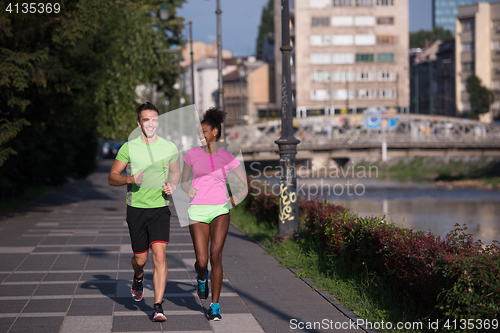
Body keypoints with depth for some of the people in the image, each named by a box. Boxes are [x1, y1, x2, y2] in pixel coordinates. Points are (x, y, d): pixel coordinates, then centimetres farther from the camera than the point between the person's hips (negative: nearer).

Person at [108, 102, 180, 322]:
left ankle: (158, 307, -13)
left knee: (159, 255, -15)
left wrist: (172, 186, -2)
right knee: (140, 258, 9)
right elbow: (112, 178, 2)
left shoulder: (169, 147, 2)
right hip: (136, 209, 0)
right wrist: (130, 179, -18)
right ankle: (138, 278, 47)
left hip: (160, 208, 0)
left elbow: (176, 171, 20)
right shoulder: (129, 147, -2)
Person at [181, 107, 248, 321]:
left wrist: (239, 197, -9)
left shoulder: (228, 158, 4)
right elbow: (183, 182, 15)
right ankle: (202, 278, 33)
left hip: (220, 210, -1)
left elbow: (246, 184, 10)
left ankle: (215, 306, -6)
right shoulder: (193, 154, 6)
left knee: (216, 257, -14)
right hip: (197, 211, 1)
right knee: (202, 261, -6)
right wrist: (189, 190, -7)